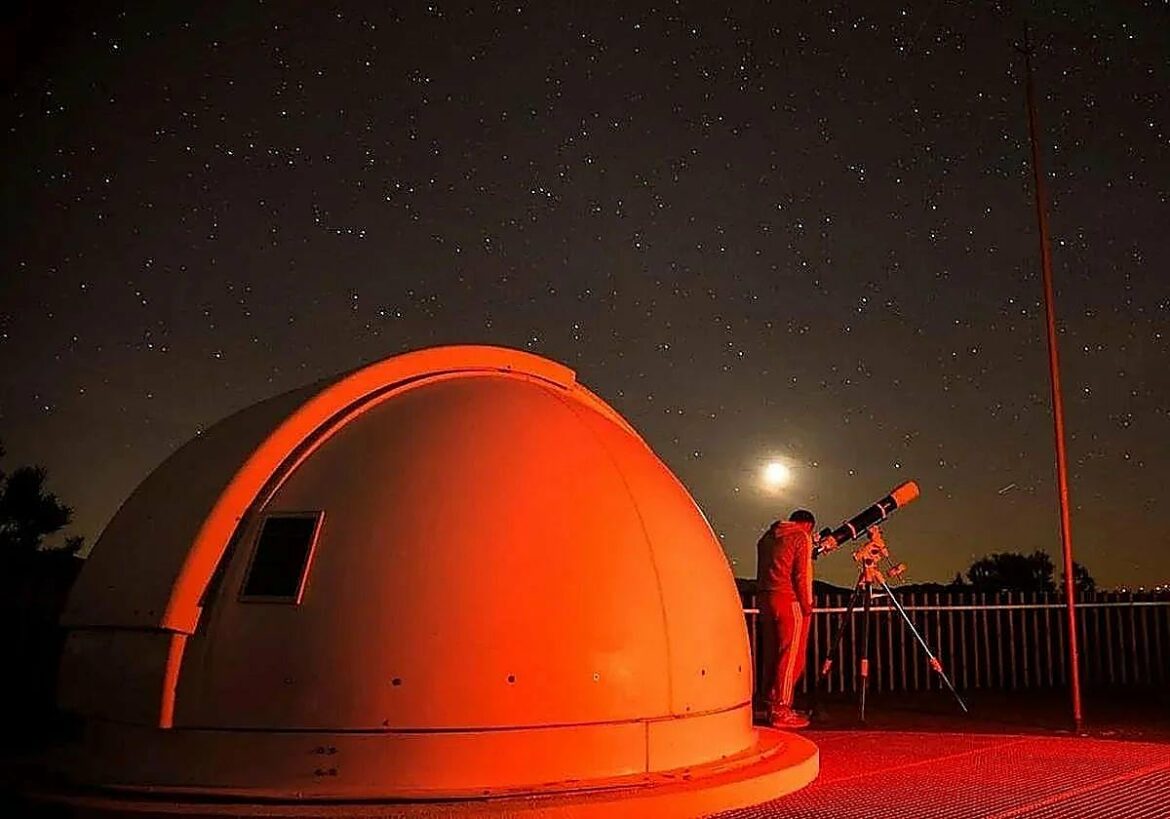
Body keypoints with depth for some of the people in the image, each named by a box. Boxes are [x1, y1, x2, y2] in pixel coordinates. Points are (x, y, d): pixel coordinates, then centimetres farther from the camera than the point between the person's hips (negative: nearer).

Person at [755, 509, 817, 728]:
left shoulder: (767, 536, 18)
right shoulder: (801, 537, -3)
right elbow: (802, 574, -10)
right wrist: (807, 605, -4)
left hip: (765, 599, 7)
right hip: (789, 601, -7)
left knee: (770, 654, 13)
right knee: (791, 656, -3)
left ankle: (769, 705, 19)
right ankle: (781, 711, -4)